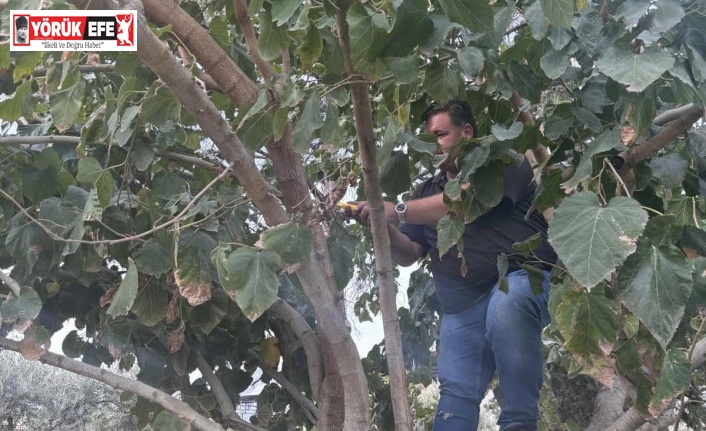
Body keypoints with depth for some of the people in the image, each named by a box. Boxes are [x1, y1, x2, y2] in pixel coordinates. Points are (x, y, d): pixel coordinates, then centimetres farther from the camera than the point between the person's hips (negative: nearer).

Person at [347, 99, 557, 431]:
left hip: (523, 278, -5)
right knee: (455, 393, -10)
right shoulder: (427, 191, 23)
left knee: (505, 308, -39)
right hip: (462, 306, 5)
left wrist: (396, 211, -19)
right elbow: (408, 254, 17)